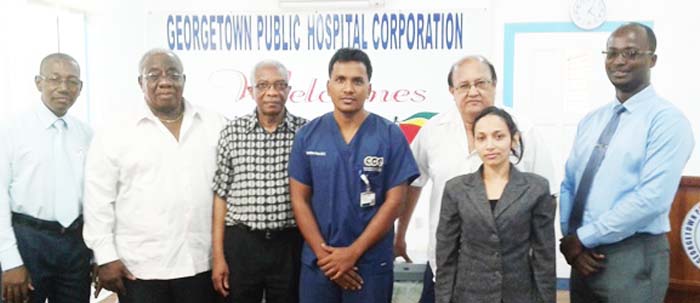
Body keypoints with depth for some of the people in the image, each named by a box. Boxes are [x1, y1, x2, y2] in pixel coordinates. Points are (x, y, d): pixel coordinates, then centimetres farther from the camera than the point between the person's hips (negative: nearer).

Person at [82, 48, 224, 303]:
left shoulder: (215, 126, 5)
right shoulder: (115, 133, -2)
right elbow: (99, 199, -2)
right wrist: (106, 257, -4)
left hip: (202, 263, 2)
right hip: (139, 267, -2)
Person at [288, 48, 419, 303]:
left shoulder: (390, 136, -5)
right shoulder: (307, 135, 0)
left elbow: (394, 201, -7)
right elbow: (299, 200, 0)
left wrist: (353, 252, -11)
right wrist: (325, 255, -7)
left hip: (371, 264, -1)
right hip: (317, 263, 2)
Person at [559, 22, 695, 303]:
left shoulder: (667, 120, -10)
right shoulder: (590, 120, 10)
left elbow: (652, 198, -20)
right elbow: (568, 185, 8)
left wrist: (583, 237, -16)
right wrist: (568, 238, -7)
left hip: (633, 257, -6)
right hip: (584, 255, 6)